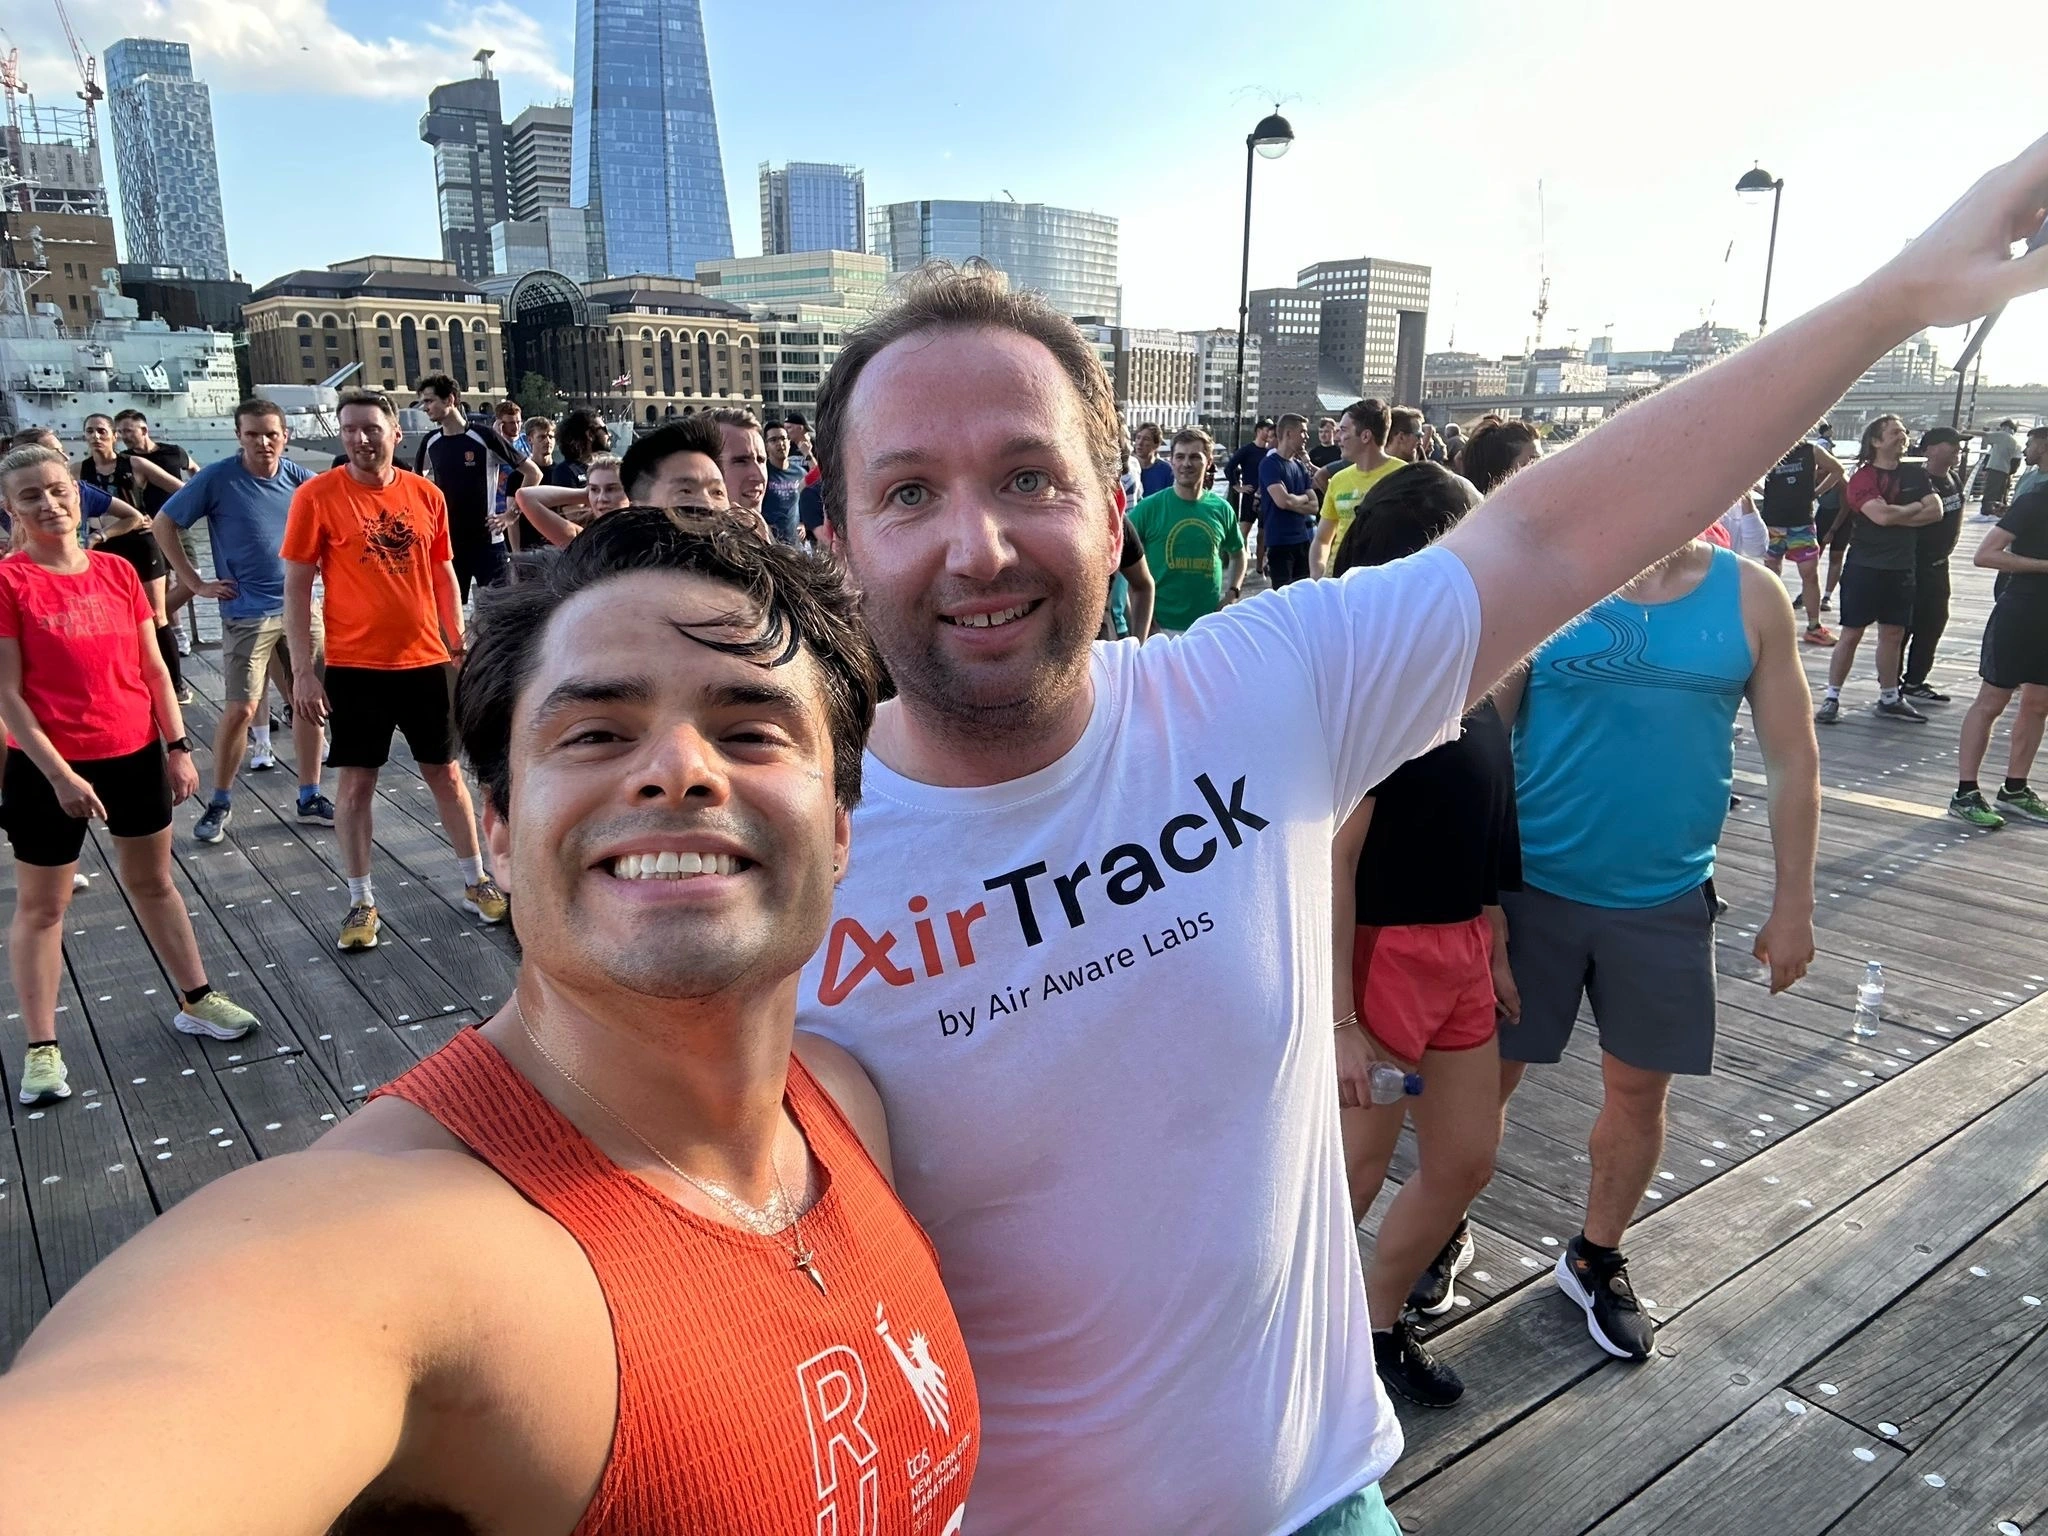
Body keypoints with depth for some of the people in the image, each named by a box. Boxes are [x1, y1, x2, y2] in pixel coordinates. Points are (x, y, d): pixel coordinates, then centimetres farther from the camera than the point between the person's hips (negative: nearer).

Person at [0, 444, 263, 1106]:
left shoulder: (118, 571, 2)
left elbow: (153, 668, 7)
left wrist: (177, 746, 3)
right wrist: (58, 773, -17)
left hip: (135, 754, 5)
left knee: (153, 882, 18)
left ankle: (196, 1000, 31)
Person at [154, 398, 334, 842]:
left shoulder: (299, 479, 1)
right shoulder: (217, 478, -9)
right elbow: (164, 525, -1)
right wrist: (197, 583, -4)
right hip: (247, 615, -4)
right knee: (241, 709, -6)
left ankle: (310, 798, 19)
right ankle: (220, 803, 13)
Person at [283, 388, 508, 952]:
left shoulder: (426, 496, 3)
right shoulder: (316, 496, -6)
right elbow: (297, 588, -4)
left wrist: (459, 649, 10)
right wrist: (303, 672, -9)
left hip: (426, 661, 2)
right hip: (354, 666, -2)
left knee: (445, 773, 11)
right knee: (355, 781, 6)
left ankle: (476, 881, 24)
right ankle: (361, 902, 18)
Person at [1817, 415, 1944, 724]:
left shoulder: (1916, 474, 9)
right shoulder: (1863, 478, -9)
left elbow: (1936, 511, -2)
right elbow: (1881, 515, -22)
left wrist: (1896, 516, -13)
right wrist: (1915, 507, -5)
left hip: (1902, 568, 5)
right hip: (1865, 566, -5)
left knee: (1893, 634, 11)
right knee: (1851, 634, -2)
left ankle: (1889, 699, 21)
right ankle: (1832, 698, 4)